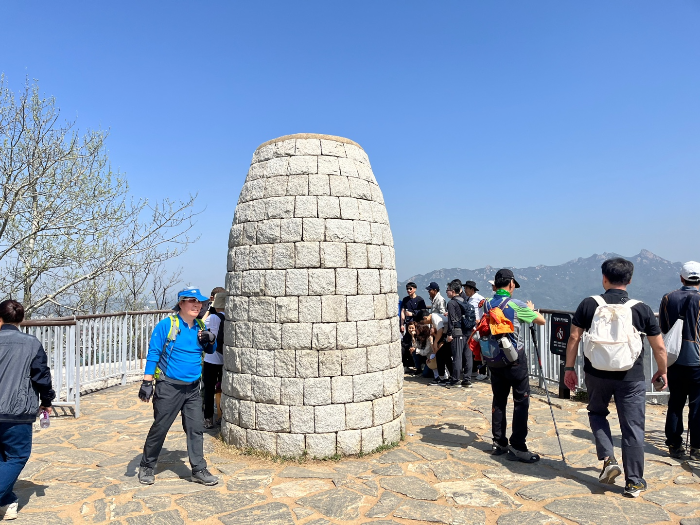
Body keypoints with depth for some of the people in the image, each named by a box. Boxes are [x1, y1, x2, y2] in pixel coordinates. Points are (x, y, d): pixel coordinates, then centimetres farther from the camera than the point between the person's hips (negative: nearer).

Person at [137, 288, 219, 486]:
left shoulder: (200, 327, 8)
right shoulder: (167, 325, -9)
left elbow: (210, 350, 20)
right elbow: (153, 354, -8)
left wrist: (211, 340, -4)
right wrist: (147, 382, -12)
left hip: (192, 388, 5)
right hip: (168, 387, -5)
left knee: (196, 428, 6)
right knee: (159, 428, 6)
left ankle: (199, 470, 15)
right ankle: (146, 467, 26)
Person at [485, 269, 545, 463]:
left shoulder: (487, 305, 2)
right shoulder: (516, 305, -12)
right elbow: (541, 320, -2)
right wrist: (531, 308, 18)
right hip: (515, 359, -5)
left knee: (498, 400, 12)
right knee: (521, 401, 1)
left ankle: (499, 443, 19)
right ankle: (517, 447, 1)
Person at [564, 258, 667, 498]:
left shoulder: (589, 304, -4)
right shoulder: (642, 309, -3)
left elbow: (574, 338, -3)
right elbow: (659, 347, 2)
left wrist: (569, 368, 6)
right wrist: (662, 371, 19)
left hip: (596, 374, 0)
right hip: (631, 378, 0)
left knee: (597, 413, 24)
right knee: (633, 428, 10)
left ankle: (608, 459, 10)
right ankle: (634, 482, 17)